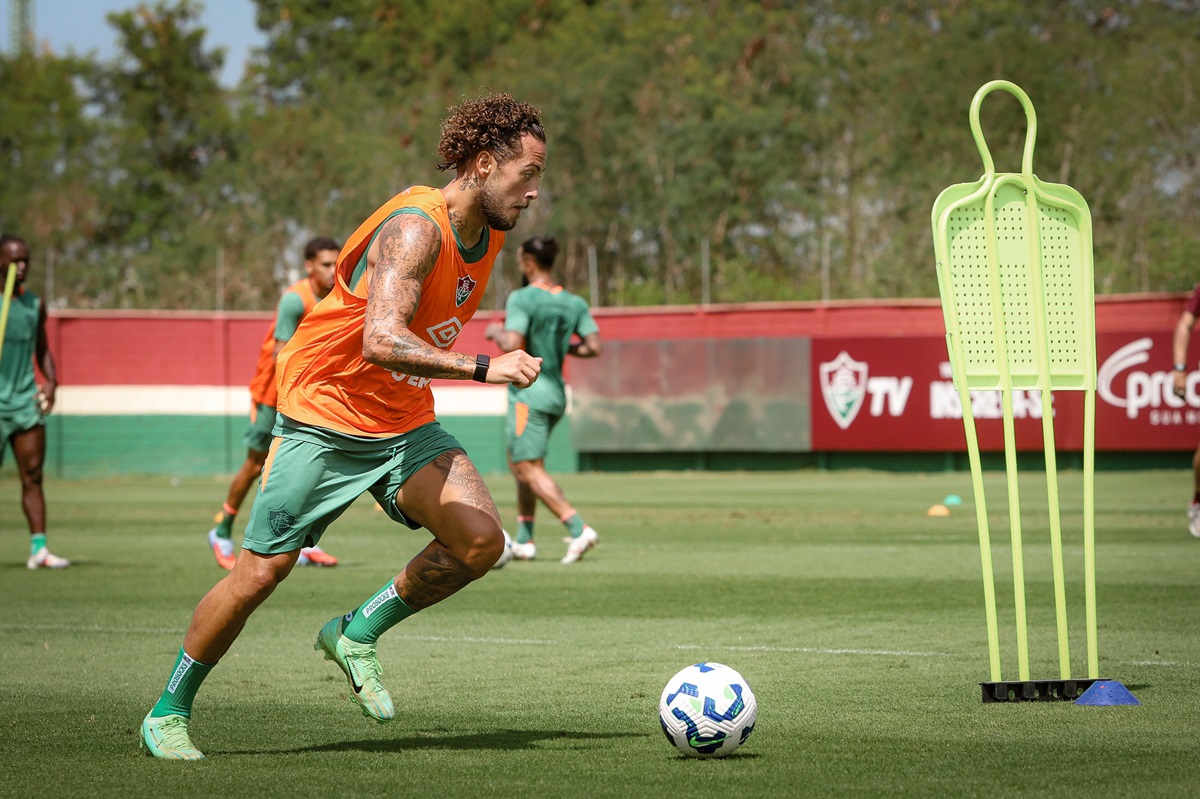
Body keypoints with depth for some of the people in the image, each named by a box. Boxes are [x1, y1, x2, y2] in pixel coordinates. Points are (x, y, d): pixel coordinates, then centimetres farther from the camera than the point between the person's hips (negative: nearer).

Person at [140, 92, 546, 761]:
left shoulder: (489, 231, 2)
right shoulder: (415, 226, -25)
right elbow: (381, 341, -38)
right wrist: (483, 368, -43)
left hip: (405, 424, 7)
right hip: (325, 416, -7)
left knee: (482, 540, -14)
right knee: (261, 573, -6)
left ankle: (358, 634, 7)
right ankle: (168, 713, 13)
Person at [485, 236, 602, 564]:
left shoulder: (522, 299, -12)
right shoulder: (575, 303, 6)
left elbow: (512, 346, -22)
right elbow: (594, 347, -1)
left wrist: (495, 332, -2)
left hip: (528, 393, -8)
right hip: (557, 394, 8)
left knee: (530, 469, -8)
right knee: (518, 463, 19)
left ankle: (579, 529, -23)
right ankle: (524, 541, 18)